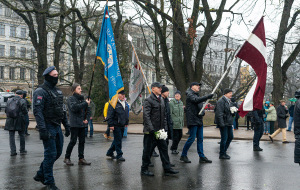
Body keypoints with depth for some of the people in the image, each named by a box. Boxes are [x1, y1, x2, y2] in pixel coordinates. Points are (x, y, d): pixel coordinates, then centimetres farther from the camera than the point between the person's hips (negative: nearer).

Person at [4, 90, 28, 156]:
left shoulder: (9, 100, 7)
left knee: (11, 136, 7)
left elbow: (6, 110, 8)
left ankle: (13, 151, 2)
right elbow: (25, 111, -11)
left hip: (10, 121, 3)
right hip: (19, 121, -3)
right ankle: (22, 150, 19)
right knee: (22, 135, 12)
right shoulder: (23, 101, -6)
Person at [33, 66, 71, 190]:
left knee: (58, 152, 13)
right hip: (48, 127, -8)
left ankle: (40, 175, 27)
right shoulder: (41, 92, -11)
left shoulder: (58, 91, 16)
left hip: (57, 127, 9)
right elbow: (37, 112, -19)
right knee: (50, 154, -5)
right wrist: (43, 130, -26)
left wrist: (66, 125, 17)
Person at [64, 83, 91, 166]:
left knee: (82, 141, 6)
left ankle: (81, 159, 11)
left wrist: (87, 119, 1)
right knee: (73, 141, -4)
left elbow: (88, 110, 17)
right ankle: (67, 158, 9)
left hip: (82, 124, 6)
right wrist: (85, 103, -16)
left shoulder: (82, 99, 15)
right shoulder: (71, 99, -3)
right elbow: (74, 107, -21)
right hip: (74, 124, -6)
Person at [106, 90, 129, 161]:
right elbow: (110, 115, -15)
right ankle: (119, 155, 5)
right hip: (116, 125, -8)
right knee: (118, 140, -4)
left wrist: (126, 122, 21)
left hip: (122, 126, 8)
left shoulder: (125, 103, 13)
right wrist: (111, 124, -18)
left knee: (117, 140, 14)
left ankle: (110, 152, 28)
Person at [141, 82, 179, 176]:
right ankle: (144, 169, 14)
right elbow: (146, 115, -16)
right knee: (148, 150, 2)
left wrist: (165, 127, 10)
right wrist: (151, 129, -21)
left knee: (164, 148, 9)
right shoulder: (148, 100, -10)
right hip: (150, 130, -7)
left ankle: (167, 168, 16)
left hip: (160, 130, 8)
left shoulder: (161, 99, 14)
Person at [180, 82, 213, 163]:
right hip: (193, 120, -9)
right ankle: (183, 155, 4)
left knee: (200, 139, 8)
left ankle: (202, 157, 11)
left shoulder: (196, 95, 22)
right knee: (192, 138, -8)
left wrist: (202, 112, 8)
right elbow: (196, 100, -26)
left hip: (199, 120, 9)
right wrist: (208, 96, -29)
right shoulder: (190, 94, -7)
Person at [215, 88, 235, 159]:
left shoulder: (229, 101, 17)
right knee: (224, 138, -4)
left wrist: (233, 112, 2)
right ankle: (222, 154, 7)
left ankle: (224, 151, 26)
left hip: (229, 123, 10)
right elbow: (219, 113, -19)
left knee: (230, 137, 13)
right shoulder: (221, 101, -13)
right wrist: (222, 123, -24)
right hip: (223, 123, -10)